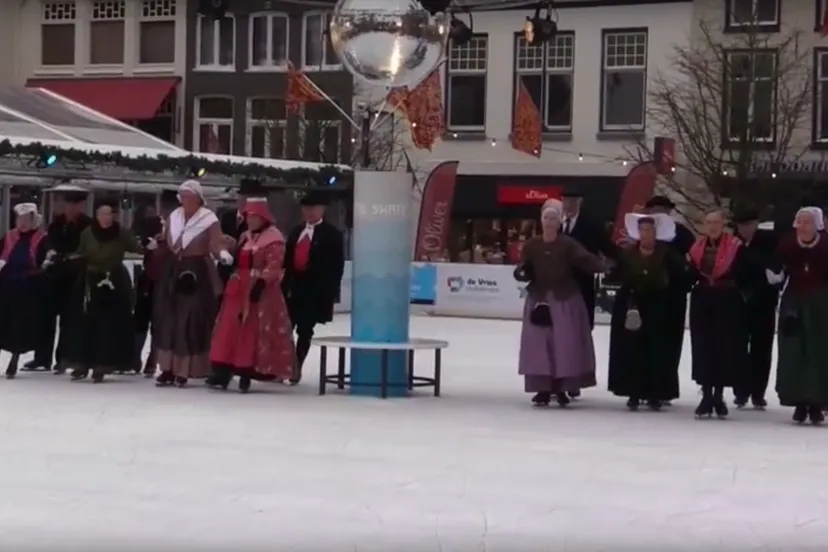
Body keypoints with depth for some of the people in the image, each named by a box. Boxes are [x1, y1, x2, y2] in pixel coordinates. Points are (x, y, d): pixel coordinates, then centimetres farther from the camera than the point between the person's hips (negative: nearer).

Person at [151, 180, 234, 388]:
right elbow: (165, 244, 12)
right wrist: (156, 244, -8)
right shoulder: (173, 217, 9)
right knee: (168, 320, 7)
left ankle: (184, 370, -1)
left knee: (191, 322, -6)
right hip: (172, 272, 6)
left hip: (197, 274, -6)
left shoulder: (209, 220, -8)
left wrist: (223, 253, -38)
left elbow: (216, 244, -17)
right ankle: (168, 368, 14)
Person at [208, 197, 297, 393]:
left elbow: (273, 266, -17)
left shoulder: (274, 238, -9)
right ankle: (223, 372, 7)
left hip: (259, 290, -8)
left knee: (253, 333, -4)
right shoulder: (244, 237, 17)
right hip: (238, 290, 8)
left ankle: (246, 374, 1)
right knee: (230, 330, 5)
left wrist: (261, 283, -25)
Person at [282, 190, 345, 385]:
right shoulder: (297, 231, 16)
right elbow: (288, 260, 15)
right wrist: (285, 284, 4)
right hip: (294, 287, 5)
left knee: (305, 331, 0)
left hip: (315, 290, -5)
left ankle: (297, 367, 7)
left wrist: (331, 292, -12)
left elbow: (337, 266, -6)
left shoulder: (332, 234, -2)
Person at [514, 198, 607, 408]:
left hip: (566, 300, -2)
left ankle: (562, 388, 9)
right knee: (539, 345, 0)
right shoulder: (531, 245, 2)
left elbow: (587, 260, -19)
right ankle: (543, 389, 6)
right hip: (538, 299, 2)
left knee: (565, 344, -1)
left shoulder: (568, 244, -6)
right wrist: (522, 272, -17)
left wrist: (601, 266, -38)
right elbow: (524, 272, 6)